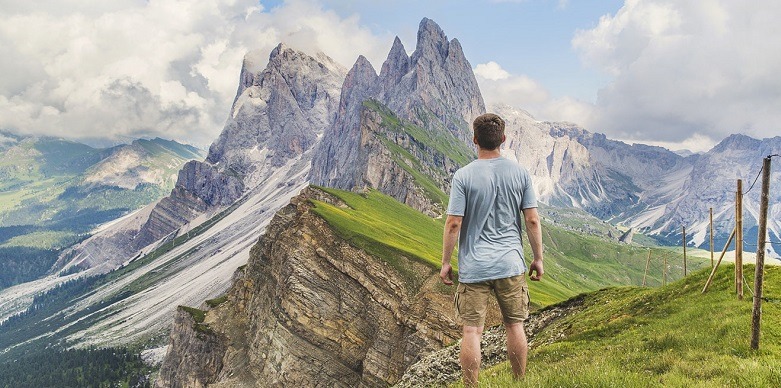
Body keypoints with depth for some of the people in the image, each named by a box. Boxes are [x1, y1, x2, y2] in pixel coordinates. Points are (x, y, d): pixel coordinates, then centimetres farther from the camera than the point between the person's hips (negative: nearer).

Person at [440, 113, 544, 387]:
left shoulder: (463, 176, -9)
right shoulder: (520, 173, -1)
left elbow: (453, 223, -10)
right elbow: (532, 220, 0)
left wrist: (446, 262, -1)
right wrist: (538, 258, 10)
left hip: (474, 267, -2)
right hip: (510, 264, 3)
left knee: (472, 331, 2)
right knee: (514, 326, 14)